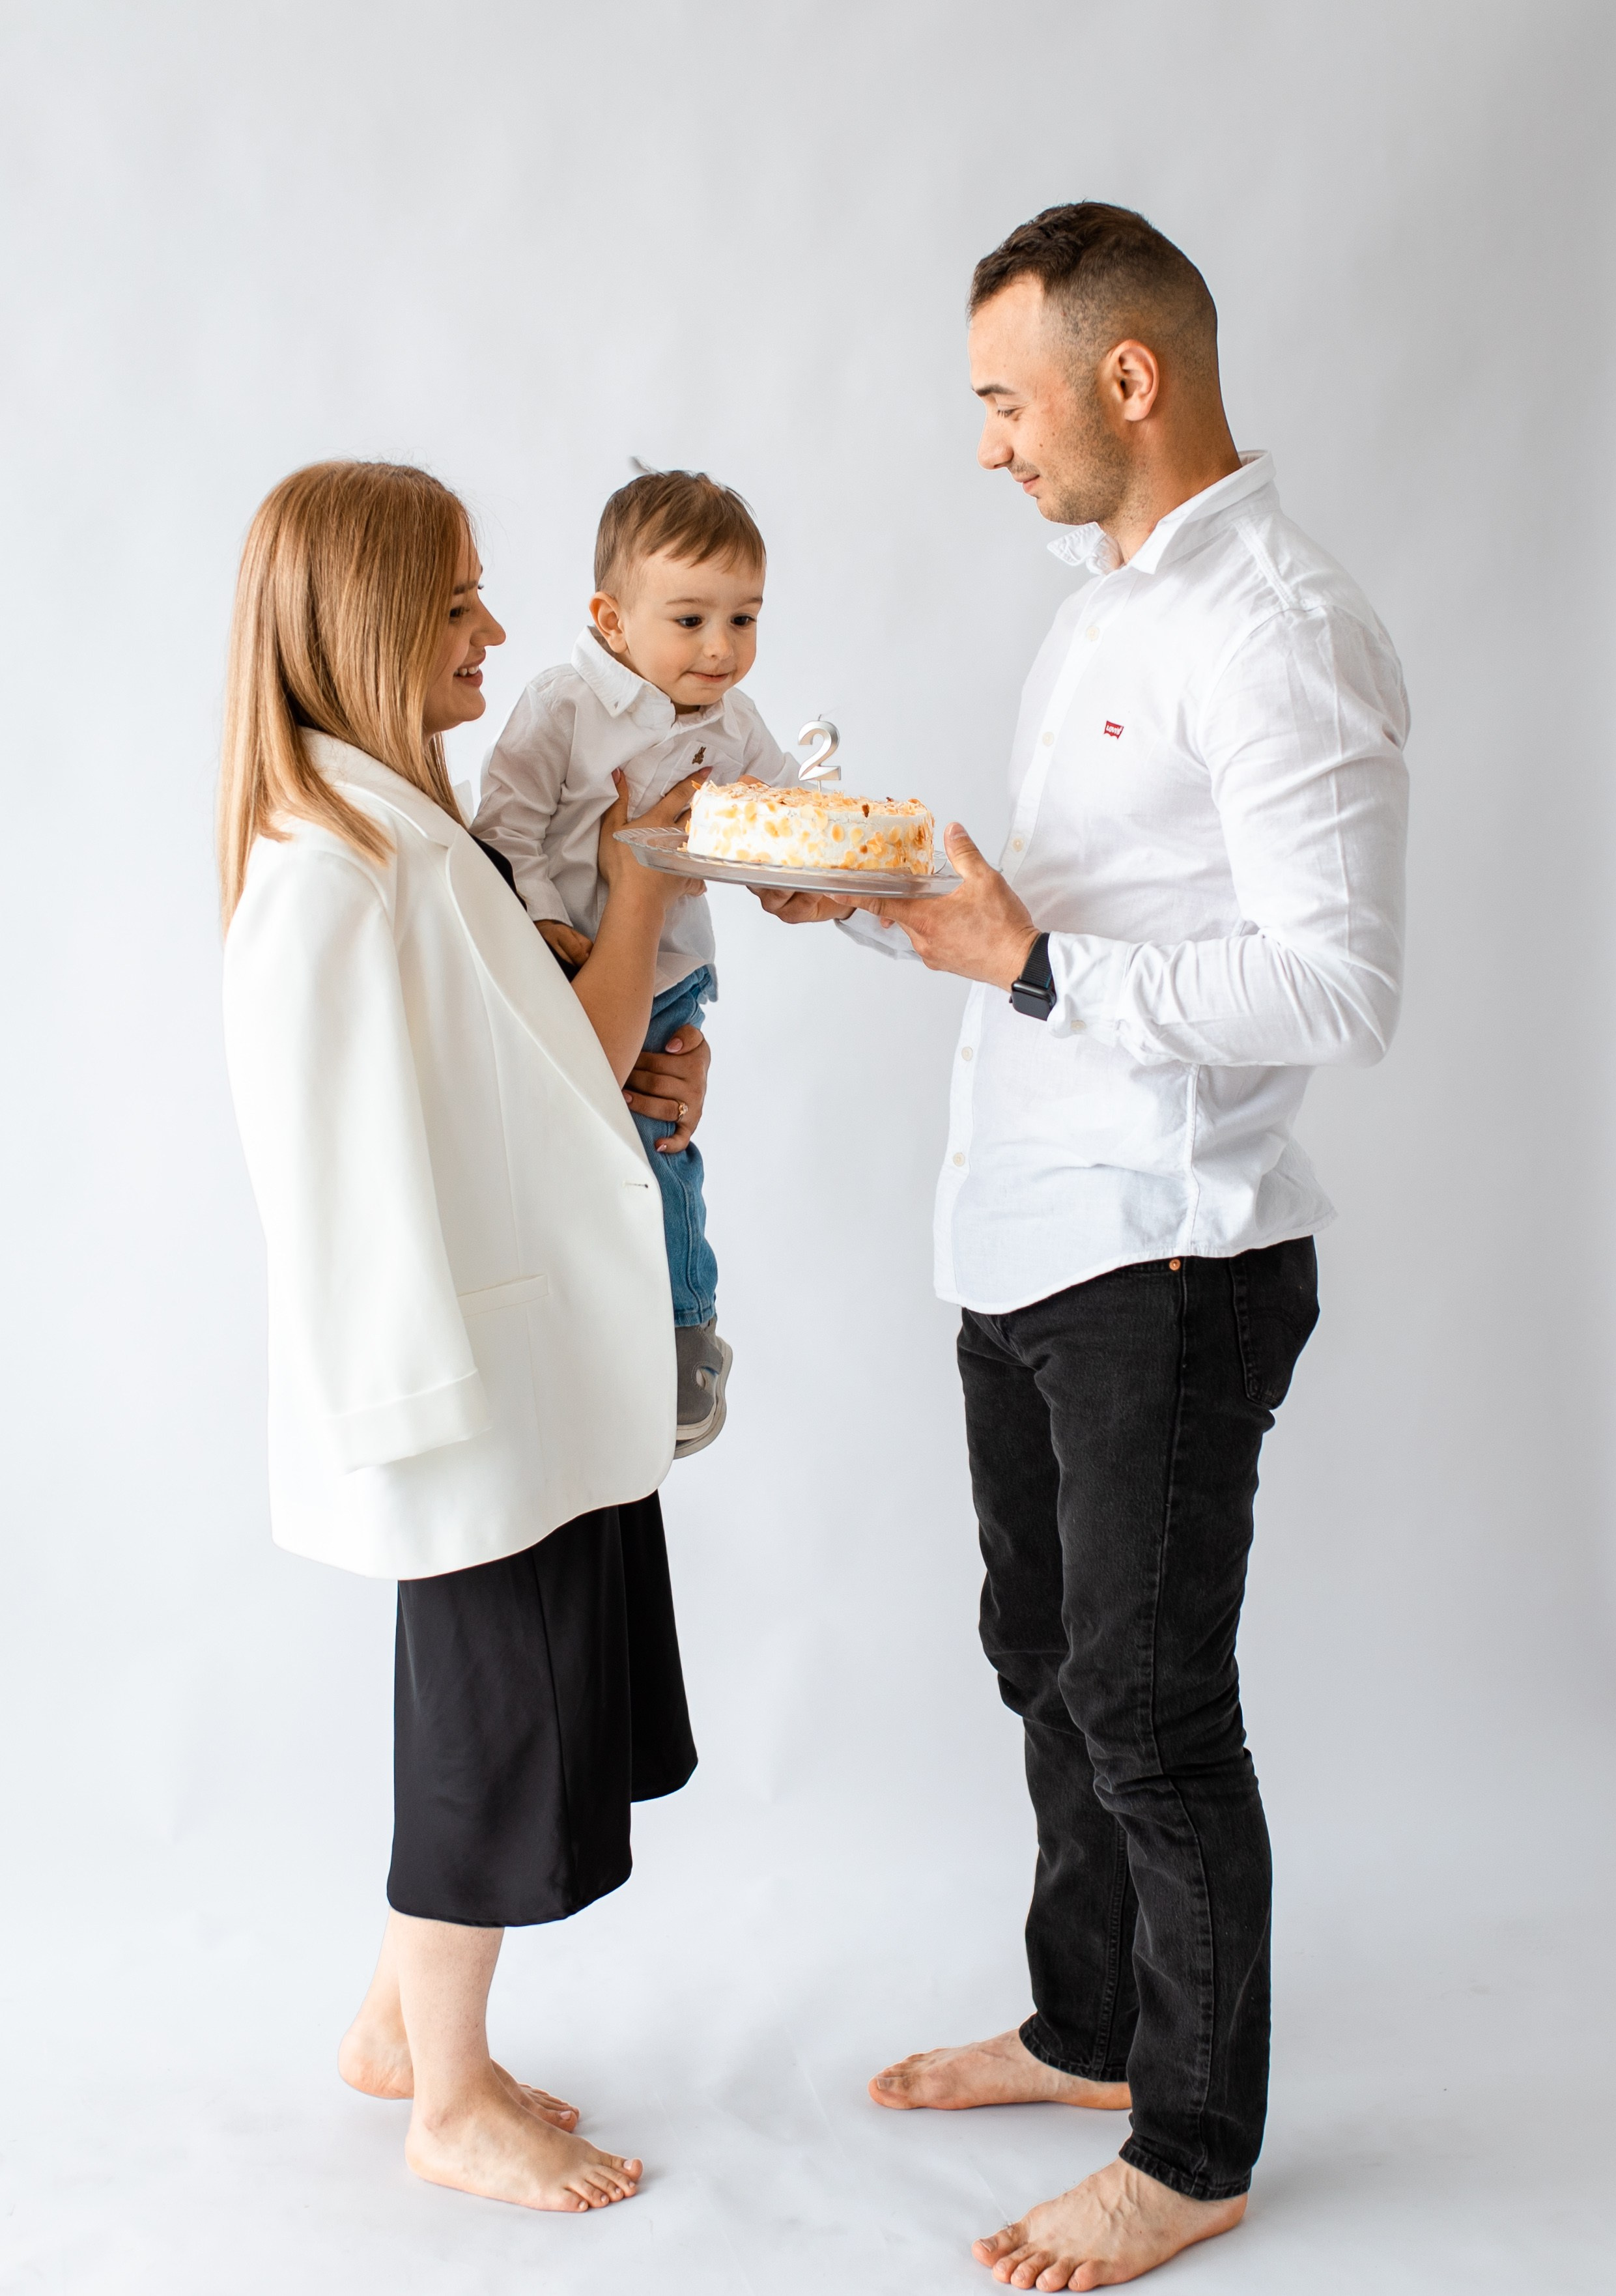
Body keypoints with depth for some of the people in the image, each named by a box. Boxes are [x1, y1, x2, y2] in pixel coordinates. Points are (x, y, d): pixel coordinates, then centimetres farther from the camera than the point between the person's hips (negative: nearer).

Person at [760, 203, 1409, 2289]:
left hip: (1170, 1265, -9)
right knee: (1048, 1662, 20)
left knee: (1151, 1710, 3)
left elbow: (1337, 983, -23)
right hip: (1021, 1244, 9)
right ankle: (1088, 2030, 40)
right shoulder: (1098, 607, 14)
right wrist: (871, 895, 6)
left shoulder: (1282, 635, -17)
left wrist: (1036, 968, -22)